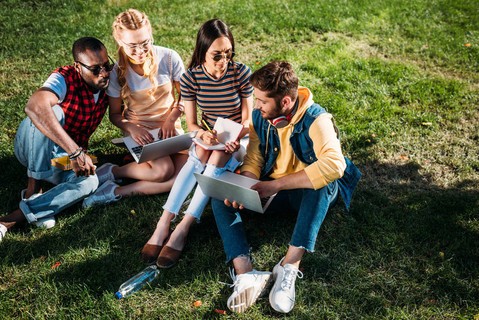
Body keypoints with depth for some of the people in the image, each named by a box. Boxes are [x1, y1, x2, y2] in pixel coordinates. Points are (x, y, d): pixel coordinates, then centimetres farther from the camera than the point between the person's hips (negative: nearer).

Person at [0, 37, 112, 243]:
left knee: (90, 181, -29)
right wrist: (75, 152, -52)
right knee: (53, 111, -35)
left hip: (62, 159, 5)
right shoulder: (65, 79, -26)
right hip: (34, 148, -4)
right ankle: (33, 189, -25)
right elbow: (34, 106, -46)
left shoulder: (107, 84, -8)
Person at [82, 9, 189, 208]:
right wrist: (131, 128, -23)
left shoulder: (169, 58, -12)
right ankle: (112, 172, -4)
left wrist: (171, 119, -15)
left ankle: (118, 192, -15)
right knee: (163, 171, -29)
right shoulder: (118, 72, -12)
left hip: (169, 127, 3)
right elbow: (115, 114, -1)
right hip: (140, 130, -3)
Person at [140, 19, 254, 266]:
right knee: (200, 154, -32)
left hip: (238, 140, -1)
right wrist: (203, 134, -28)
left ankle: (182, 230, -35)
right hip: (208, 138, 2)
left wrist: (236, 139, -30)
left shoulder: (241, 73, -15)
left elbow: (248, 119, -10)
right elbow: (191, 124, -6)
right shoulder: (191, 78, -11)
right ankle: (163, 224, -36)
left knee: (218, 158, -33)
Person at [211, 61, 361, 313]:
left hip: (310, 194, -5)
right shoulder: (259, 117, -7)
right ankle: (245, 273, -35)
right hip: (271, 191, 5)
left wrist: (276, 184, -40)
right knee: (221, 198, -16)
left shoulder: (315, 119, -25)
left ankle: (289, 267, -37)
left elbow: (334, 164, -41)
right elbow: (253, 160, -2)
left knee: (325, 181, -38)